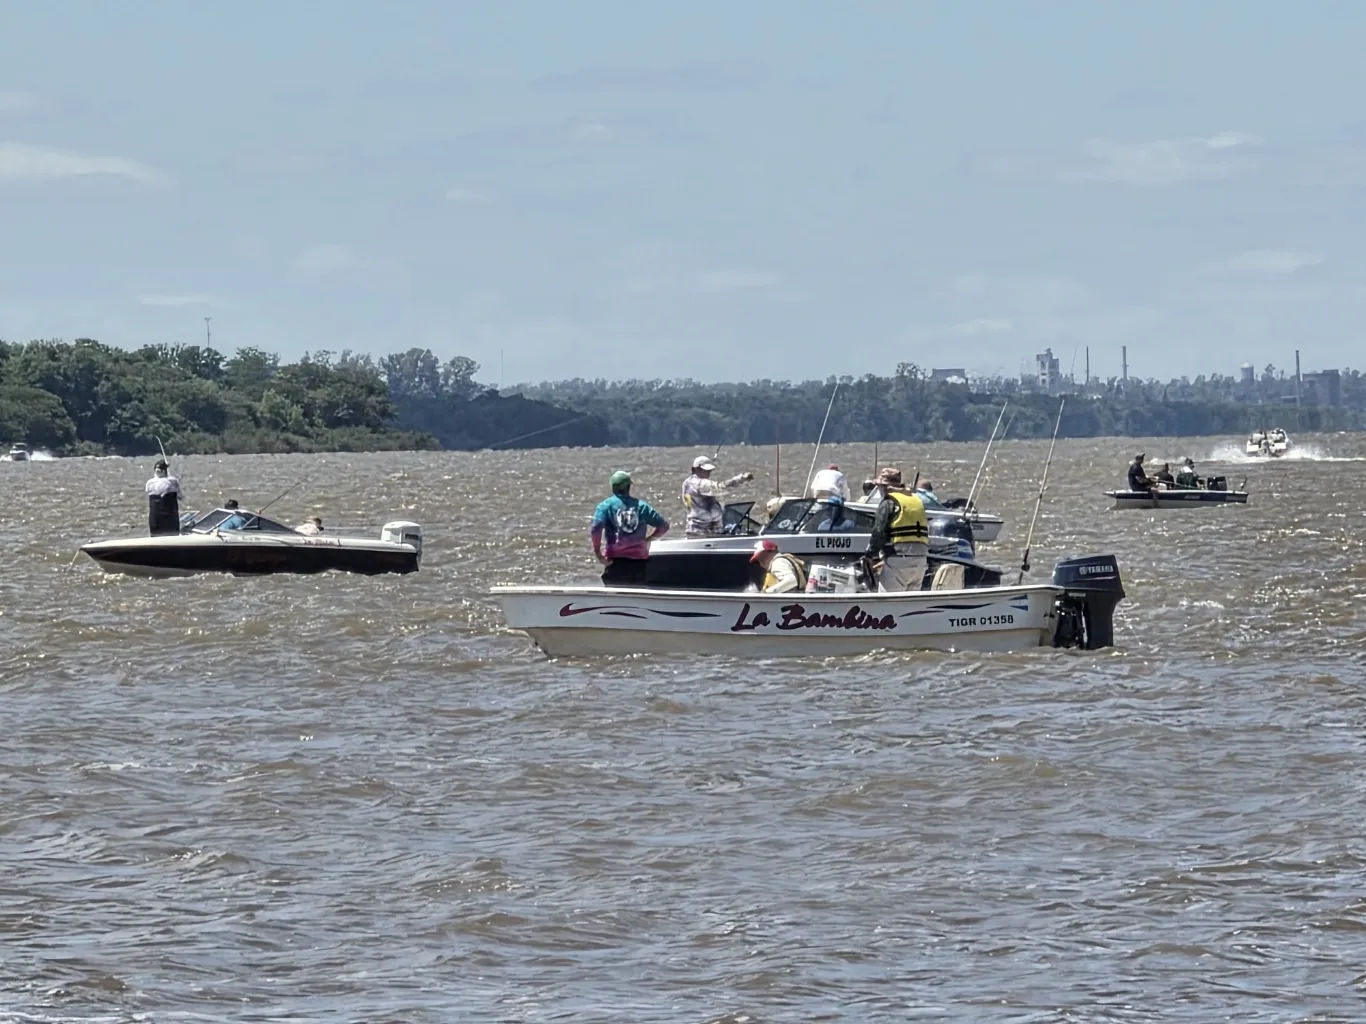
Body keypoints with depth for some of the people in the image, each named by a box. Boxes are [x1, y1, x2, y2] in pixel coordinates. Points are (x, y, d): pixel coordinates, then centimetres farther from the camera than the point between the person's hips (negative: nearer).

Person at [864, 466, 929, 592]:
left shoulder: (888, 503, -4)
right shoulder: (917, 501, 19)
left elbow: (878, 532, -11)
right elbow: (925, 531, 20)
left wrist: (871, 556, -4)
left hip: (898, 558, -8)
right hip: (920, 559, 8)